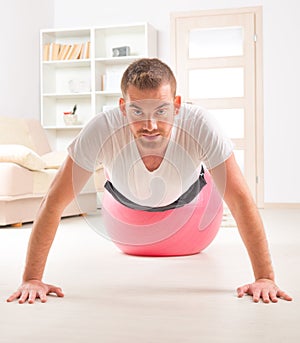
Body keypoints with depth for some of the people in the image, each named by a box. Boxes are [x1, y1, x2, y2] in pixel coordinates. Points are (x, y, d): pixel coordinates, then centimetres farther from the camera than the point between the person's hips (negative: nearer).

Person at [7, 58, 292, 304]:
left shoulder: (199, 125, -43)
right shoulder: (101, 131, -43)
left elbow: (241, 201, -38)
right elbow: (53, 202, -36)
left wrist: (265, 278, -42)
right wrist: (32, 279, -38)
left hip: (190, 204, 0)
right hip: (127, 207, 0)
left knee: (189, 246, 33)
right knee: (132, 247, 33)